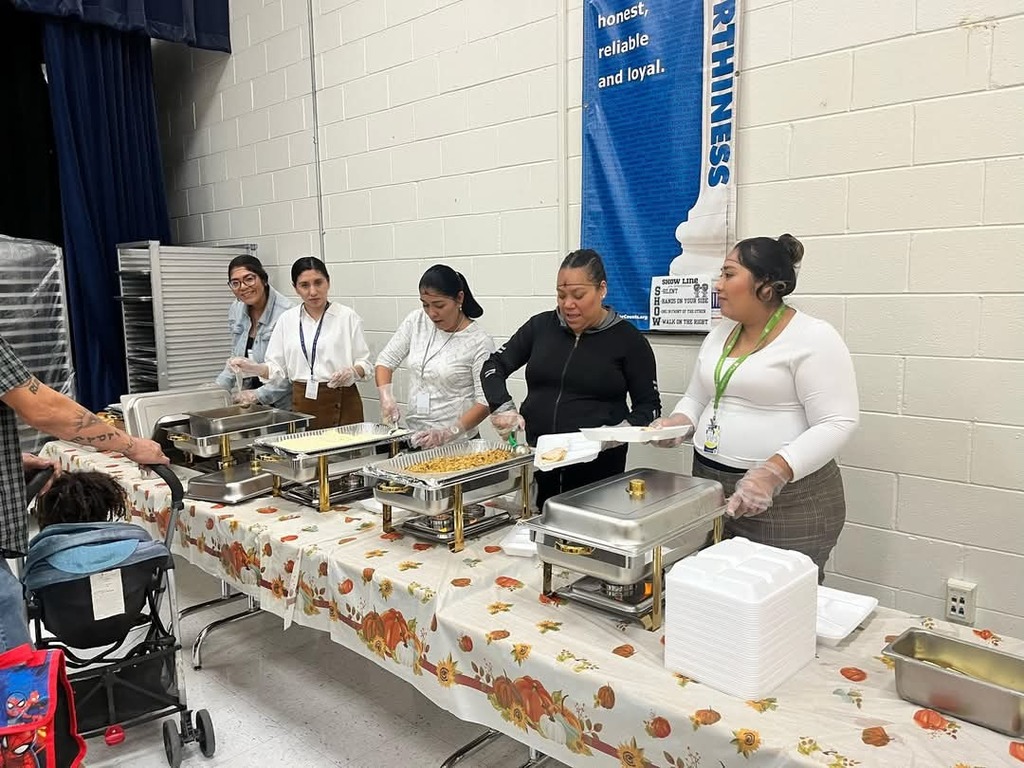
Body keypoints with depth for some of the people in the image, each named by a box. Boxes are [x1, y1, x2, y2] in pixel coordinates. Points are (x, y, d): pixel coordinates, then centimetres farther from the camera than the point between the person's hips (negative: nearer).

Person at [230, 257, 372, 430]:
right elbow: (277, 368, 8)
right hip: (302, 404, 2)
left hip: (342, 404, -2)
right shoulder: (287, 319, 7)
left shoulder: (348, 317, -2)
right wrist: (254, 368, -10)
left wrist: (352, 372, -20)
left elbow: (364, 363, 0)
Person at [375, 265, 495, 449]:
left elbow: (485, 401, -15)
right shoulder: (416, 321, 0)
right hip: (413, 434, 4)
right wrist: (386, 398, -10)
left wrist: (447, 434, -25)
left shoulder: (480, 342, -14)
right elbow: (386, 361, 8)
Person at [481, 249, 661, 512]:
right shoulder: (541, 326, 5)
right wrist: (502, 408, -6)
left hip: (597, 467, -2)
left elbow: (649, 404, 2)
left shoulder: (628, 339, -3)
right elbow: (495, 365, 11)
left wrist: (623, 430, -17)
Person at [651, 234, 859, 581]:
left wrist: (774, 472, -27)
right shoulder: (720, 333, 11)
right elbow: (696, 398, 19)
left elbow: (837, 423, -17)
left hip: (787, 496, -6)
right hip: (710, 486, 7)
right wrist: (678, 422, -3)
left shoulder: (813, 337, -11)